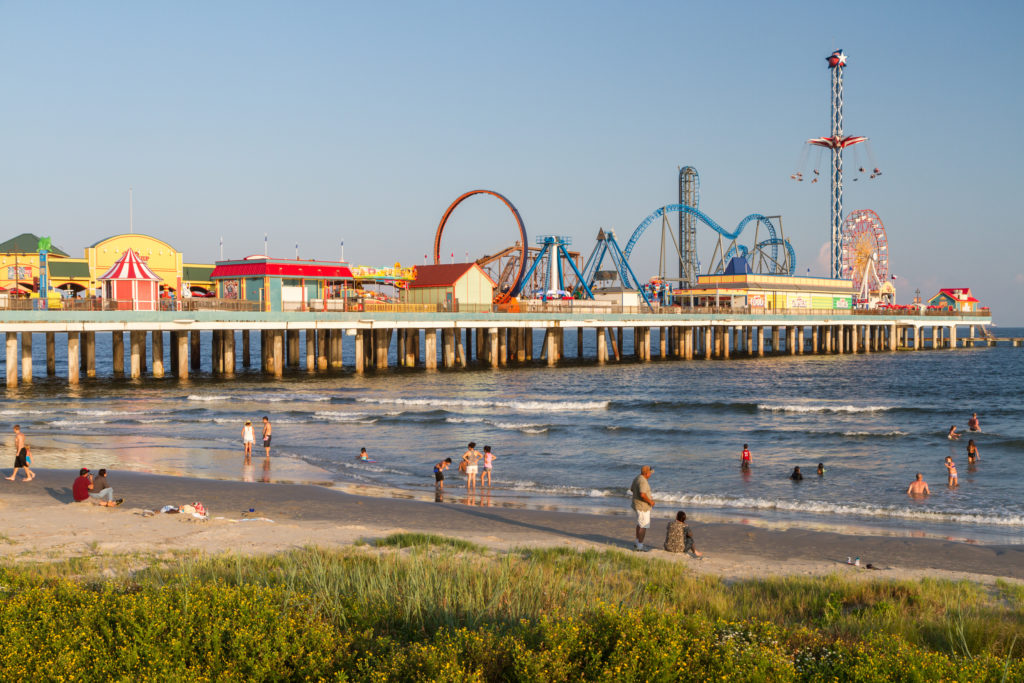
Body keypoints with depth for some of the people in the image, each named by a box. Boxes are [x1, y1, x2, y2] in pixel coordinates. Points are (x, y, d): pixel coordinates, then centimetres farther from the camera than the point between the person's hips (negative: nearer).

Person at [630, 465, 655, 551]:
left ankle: (638, 543, 33)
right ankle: (640, 546, 0)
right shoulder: (643, 481, -25)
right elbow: (642, 495, -35)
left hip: (637, 505, 10)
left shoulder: (637, 478, 7)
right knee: (643, 526, -3)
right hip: (643, 507, -10)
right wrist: (650, 501, -19)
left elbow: (631, 489, 20)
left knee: (640, 524, 23)